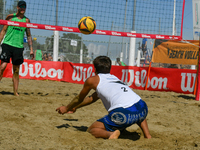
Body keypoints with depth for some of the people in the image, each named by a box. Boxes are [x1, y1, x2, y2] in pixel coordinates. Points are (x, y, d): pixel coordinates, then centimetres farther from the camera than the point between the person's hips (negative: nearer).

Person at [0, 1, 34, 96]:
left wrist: (31, 49, 10)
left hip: (19, 46, 2)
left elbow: (29, 35, 15)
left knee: (16, 70, 4)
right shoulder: (10, 17, 6)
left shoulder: (26, 20, 12)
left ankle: (15, 91, 9)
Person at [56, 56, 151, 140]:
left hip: (124, 114, -6)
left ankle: (110, 134, -20)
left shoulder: (92, 80, 15)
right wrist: (74, 108, 57)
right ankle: (148, 136, 20)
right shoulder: (114, 78, 34)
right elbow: (93, 98, 47)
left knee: (91, 130, 11)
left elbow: (79, 99, 31)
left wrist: (67, 108, 49)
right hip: (143, 109, 6)